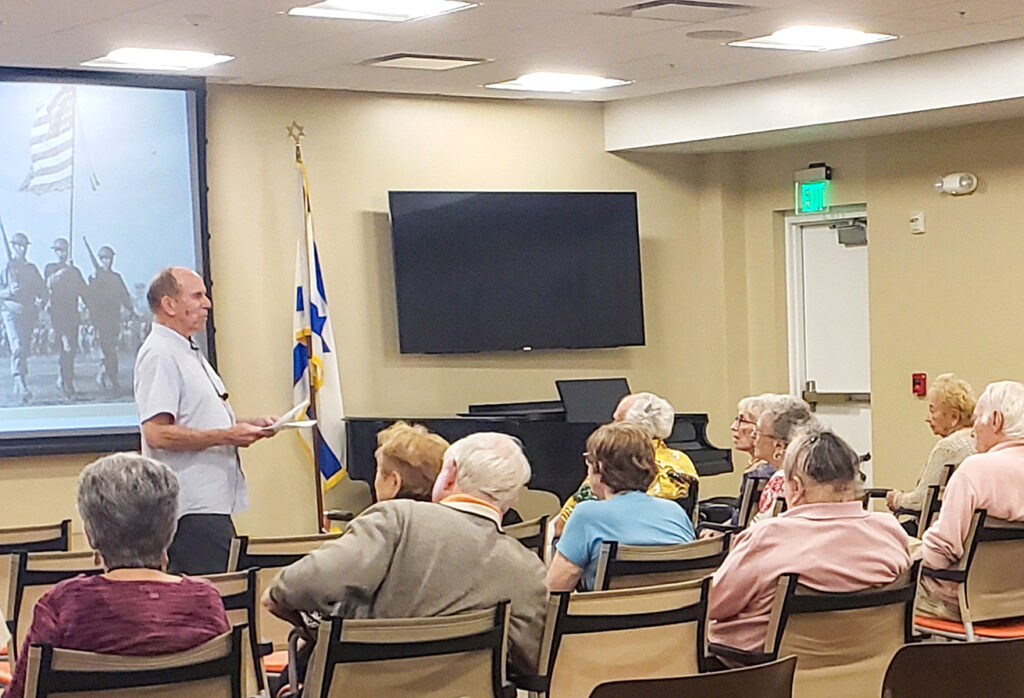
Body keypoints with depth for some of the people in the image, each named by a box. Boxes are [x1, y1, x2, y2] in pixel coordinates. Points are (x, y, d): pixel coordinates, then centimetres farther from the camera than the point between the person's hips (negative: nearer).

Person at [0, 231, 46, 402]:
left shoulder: (32, 268, 17)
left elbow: (42, 290, 14)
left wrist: (40, 299, -5)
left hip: (29, 312, 5)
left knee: (26, 349, 9)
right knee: (18, 347, -18)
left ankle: (18, 387, 21)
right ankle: (21, 386, -28)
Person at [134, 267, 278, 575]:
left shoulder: (189, 353, 21)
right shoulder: (158, 355, -13)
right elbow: (157, 433, -23)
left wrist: (247, 424, 12)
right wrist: (226, 436, -19)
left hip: (213, 503, 10)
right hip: (192, 507, -10)